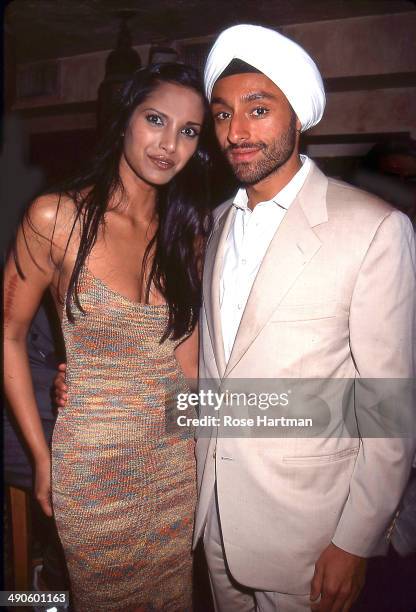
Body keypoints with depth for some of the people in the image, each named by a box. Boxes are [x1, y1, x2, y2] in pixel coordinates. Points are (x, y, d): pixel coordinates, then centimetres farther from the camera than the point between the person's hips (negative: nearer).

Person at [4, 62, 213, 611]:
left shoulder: (187, 228, -1)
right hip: (95, 463, -3)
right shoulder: (56, 217, -14)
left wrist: (196, 432, 0)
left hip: (178, 457, 4)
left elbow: (184, 342, 4)